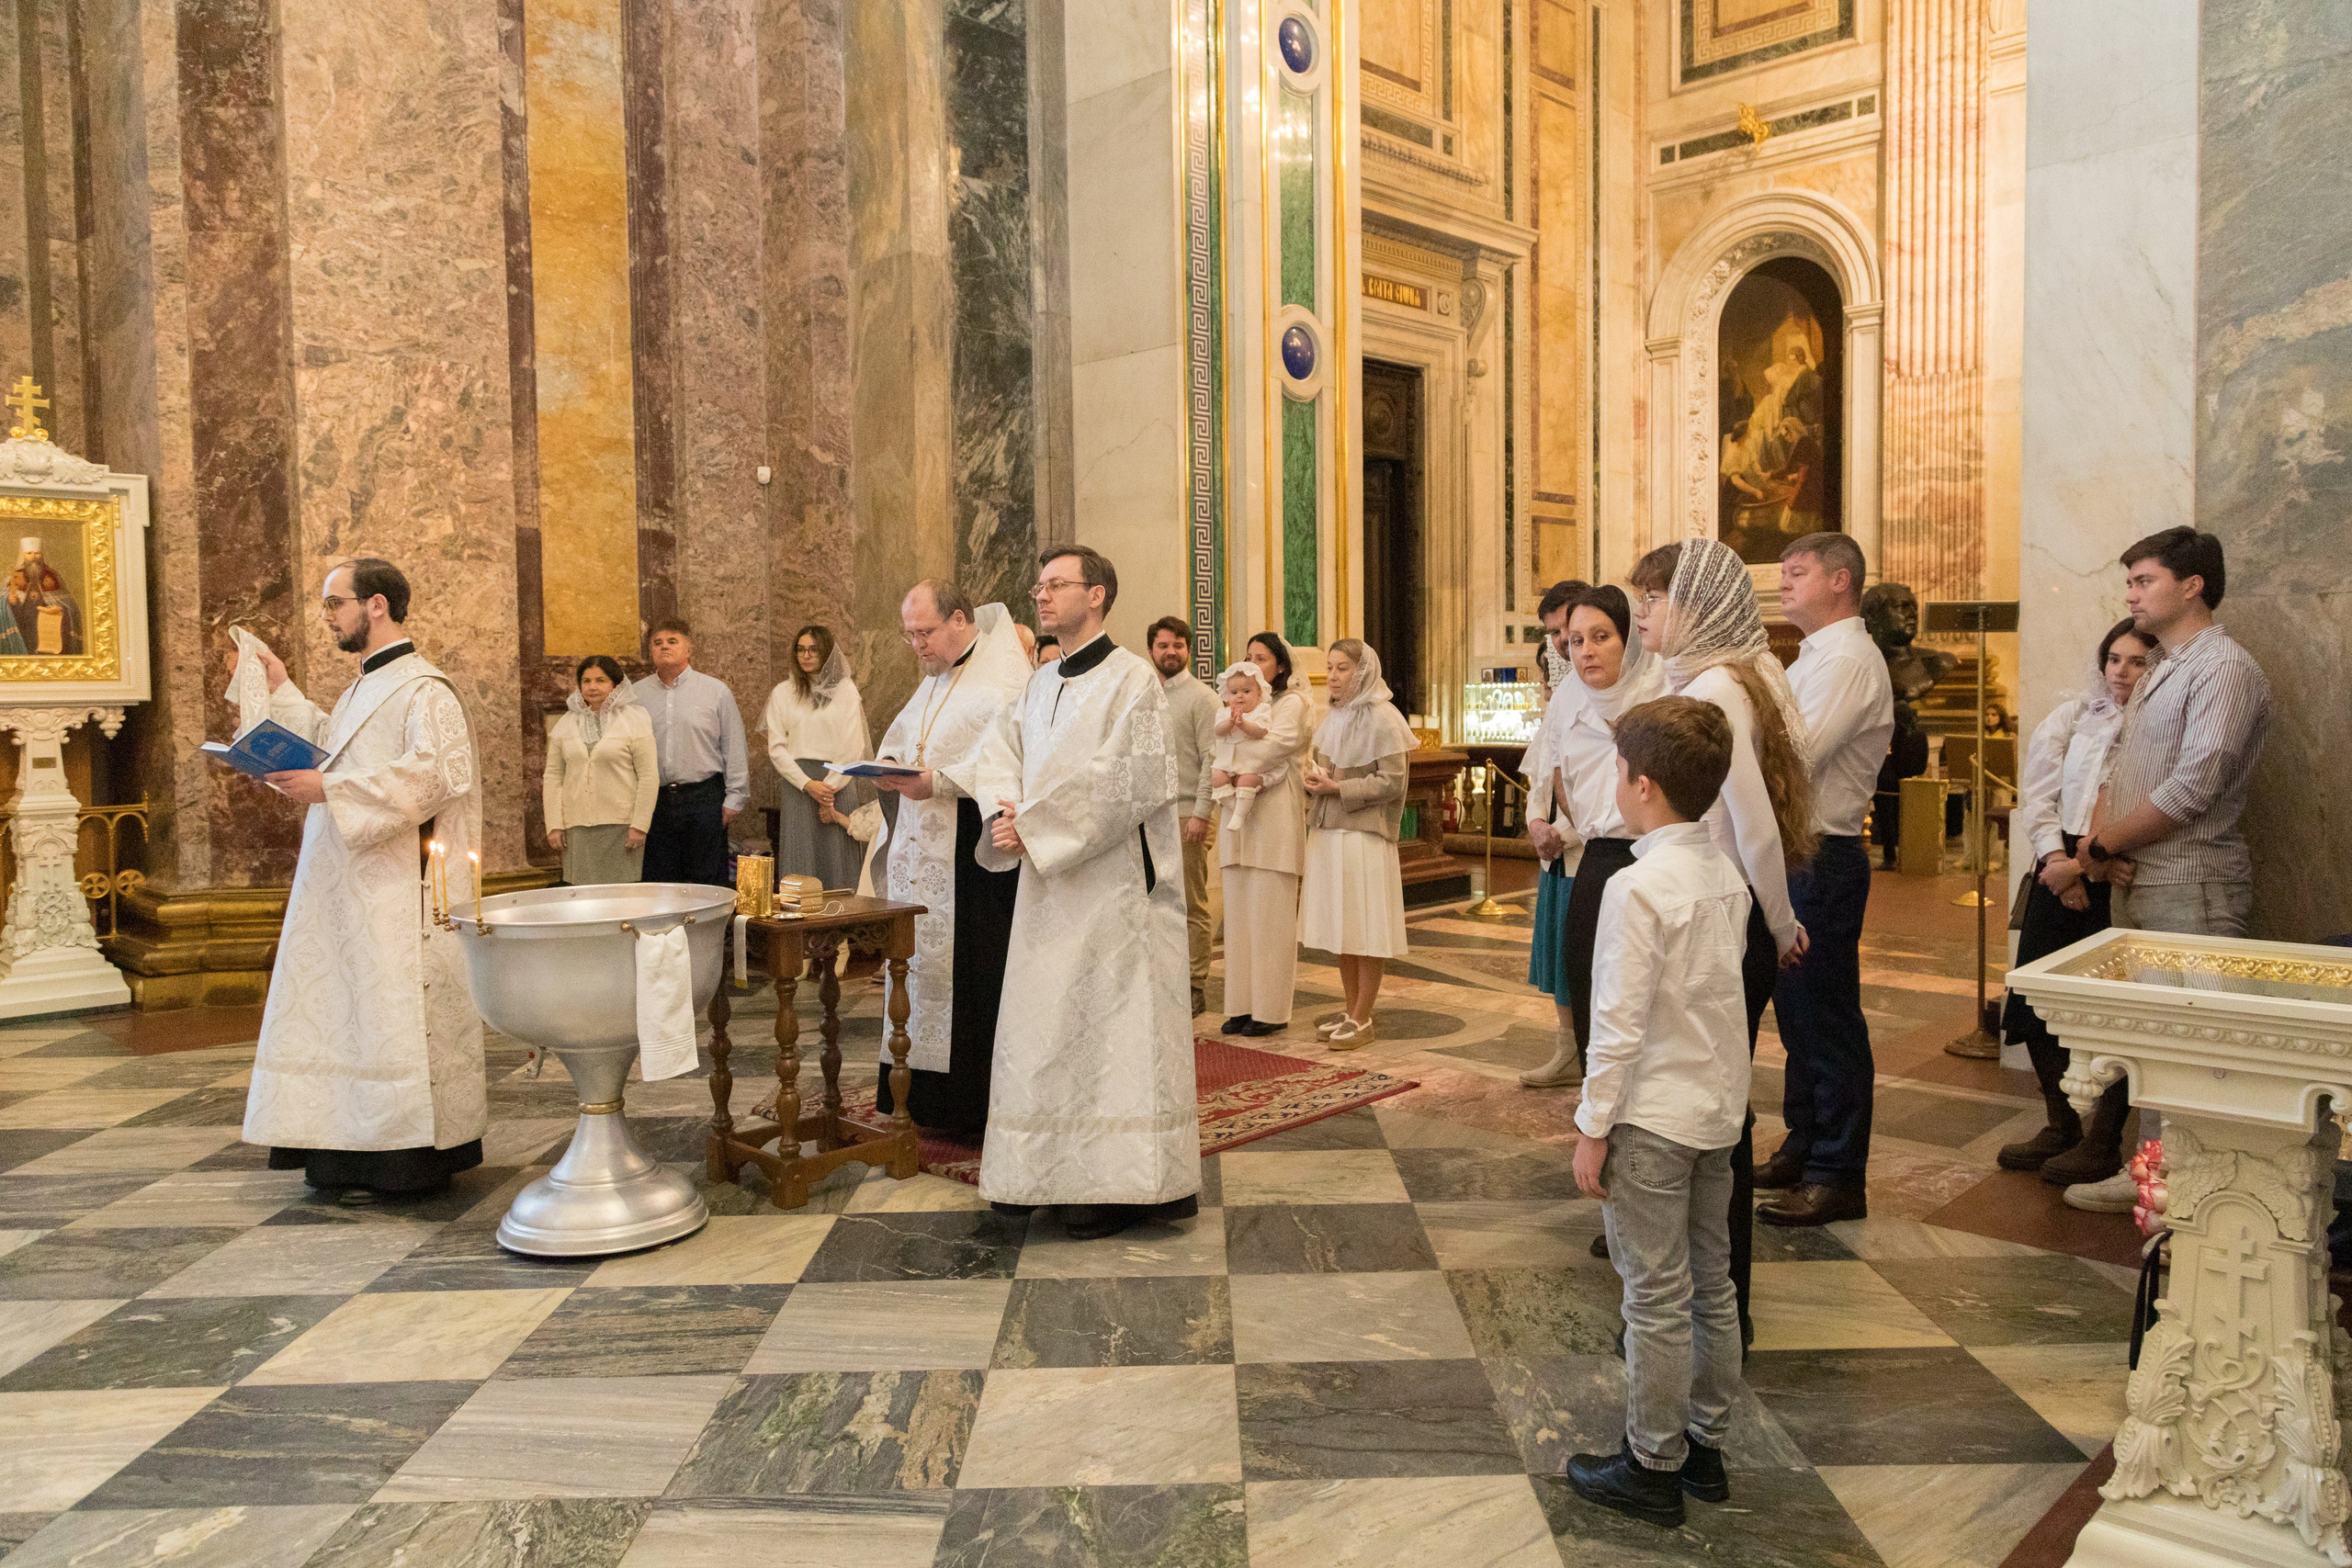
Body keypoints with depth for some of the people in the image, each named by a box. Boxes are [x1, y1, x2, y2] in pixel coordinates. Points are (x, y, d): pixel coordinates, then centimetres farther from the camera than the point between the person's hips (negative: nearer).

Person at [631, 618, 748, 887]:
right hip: (652, 802, 2)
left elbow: (735, 749, 3)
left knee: (709, 884, 0)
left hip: (704, 798, -2)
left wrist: (733, 799, -1)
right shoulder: (636, 694, 9)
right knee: (656, 883, 6)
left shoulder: (716, 691, 3)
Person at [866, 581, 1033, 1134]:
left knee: (970, 971, -5)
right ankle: (924, 1094, 18)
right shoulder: (935, 681, 19)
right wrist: (890, 768, 2)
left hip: (973, 855, -9)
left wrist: (936, 782, -25)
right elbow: (898, 740, 24)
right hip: (924, 852, 9)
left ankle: (975, 1103, 5)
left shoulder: (1004, 682, -10)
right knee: (921, 963, 10)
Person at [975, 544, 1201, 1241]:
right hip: (1047, 881, 8)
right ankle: (1047, 1171, 23)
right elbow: (1001, 753, 9)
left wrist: (1033, 826, -18)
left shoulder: (1131, 679, -9)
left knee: (1111, 1025, -2)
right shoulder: (1038, 685, 15)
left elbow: (1123, 783, -19)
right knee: (1044, 1025, 12)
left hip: (1113, 886, -8)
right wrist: (1006, 811, -12)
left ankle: (1117, 1184, 6)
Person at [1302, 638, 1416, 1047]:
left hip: (1363, 834, -8)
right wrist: (1315, 778, 3)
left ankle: (1362, 1019, 5)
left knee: (1365, 929, -2)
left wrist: (1337, 788, -17)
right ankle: (1351, 1010, 20)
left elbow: (1391, 782, -14)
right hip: (1327, 832, 8)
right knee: (1341, 927, 11)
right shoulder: (1335, 718, 14)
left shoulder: (1382, 718, -9)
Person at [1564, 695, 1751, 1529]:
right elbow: (1724, 986, 11)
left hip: (1653, 1113, -8)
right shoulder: (1726, 873, 3)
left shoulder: (1639, 887, -22)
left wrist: (1593, 1127, -12)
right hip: (1719, 1105, 8)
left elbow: (1619, 1022, -21)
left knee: (1656, 1297, 3)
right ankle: (1705, 1445, 32)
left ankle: (1652, 1467, 16)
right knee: (1710, 1283, 18)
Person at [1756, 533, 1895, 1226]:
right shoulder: (1814, 659, 18)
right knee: (1796, 1009, 18)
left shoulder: (1848, 660, -14)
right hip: (1790, 853, 10)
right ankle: (1802, 1146, 31)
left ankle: (1837, 1176, 9)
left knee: (1827, 1019, -1)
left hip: (1822, 860, -10)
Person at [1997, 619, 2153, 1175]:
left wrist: (2086, 863, -14)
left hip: (2117, 880, -4)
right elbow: (2037, 796, 6)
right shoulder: (2072, 717, 11)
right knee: (2036, 1001, 6)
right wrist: (2057, 859, -6)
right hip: (2058, 873, 5)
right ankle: (2062, 1125, 23)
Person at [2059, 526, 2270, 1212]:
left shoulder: (2224, 668, -12)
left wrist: (2104, 844, -11)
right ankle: (2101, 1151, 25)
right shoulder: (2161, 671, 18)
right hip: (2134, 881, 9)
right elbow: (2120, 765, 17)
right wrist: (2098, 837, -1)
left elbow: (2193, 788, -20)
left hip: (2188, 888, -9)